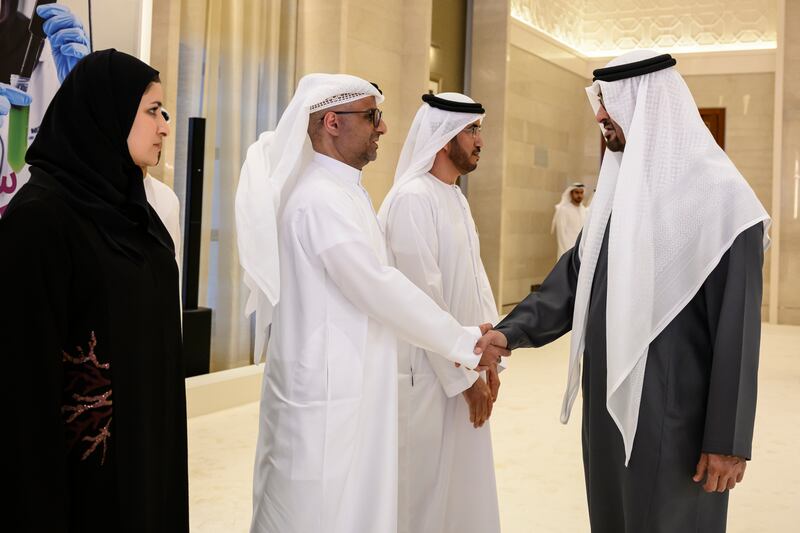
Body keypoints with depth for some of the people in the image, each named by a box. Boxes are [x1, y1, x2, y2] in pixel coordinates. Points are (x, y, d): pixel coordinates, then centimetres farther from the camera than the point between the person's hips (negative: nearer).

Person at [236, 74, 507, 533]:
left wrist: (458, 337, 11)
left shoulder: (343, 192, 12)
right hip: (326, 399, -10)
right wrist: (464, 343, -11)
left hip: (349, 392, 10)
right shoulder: (322, 199, -19)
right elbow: (380, 289, -21)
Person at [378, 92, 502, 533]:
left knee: (460, 481, 17)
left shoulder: (456, 197, 12)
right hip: (428, 372, -9)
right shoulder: (412, 198, -17)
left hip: (462, 365, 9)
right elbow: (424, 297, -20)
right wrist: (463, 375, -16)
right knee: (427, 489, 4)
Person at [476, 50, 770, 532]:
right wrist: (512, 330, -6)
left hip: (672, 410, -7)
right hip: (609, 400, 7)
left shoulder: (718, 194, -13)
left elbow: (737, 327, -15)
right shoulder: (618, 188, 10)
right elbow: (574, 276, 9)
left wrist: (729, 439, -15)